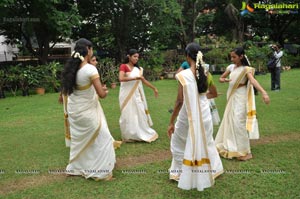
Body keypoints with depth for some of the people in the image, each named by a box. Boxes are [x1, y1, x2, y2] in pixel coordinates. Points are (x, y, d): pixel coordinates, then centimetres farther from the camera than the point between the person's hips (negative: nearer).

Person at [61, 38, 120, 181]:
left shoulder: (70, 68, 1)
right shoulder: (90, 69, -21)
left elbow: (65, 91, 11)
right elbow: (101, 94, -21)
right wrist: (105, 92, 0)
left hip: (73, 111, 7)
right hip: (87, 112, -7)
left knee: (79, 140, 22)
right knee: (102, 139, 8)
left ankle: (75, 168, 34)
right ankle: (101, 171, 14)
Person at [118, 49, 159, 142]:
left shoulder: (138, 68, 10)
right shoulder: (123, 66, -8)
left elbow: (144, 80, 19)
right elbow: (121, 78, -24)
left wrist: (154, 88, 21)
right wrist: (135, 78, -22)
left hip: (136, 94, 6)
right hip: (127, 95, -6)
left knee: (140, 113, 7)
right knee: (129, 115, 1)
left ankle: (141, 133, 19)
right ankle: (129, 136, 14)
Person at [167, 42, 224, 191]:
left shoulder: (184, 75, -18)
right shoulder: (205, 72, -2)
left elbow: (180, 101, -18)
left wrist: (171, 122, -10)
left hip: (188, 115, -5)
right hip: (204, 113, 5)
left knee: (179, 143, 18)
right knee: (205, 142, 25)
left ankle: (180, 172, 29)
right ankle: (211, 170, 40)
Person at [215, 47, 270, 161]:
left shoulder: (246, 69, -13)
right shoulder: (231, 67, 6)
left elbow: (253, 81, -30)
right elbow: (220, 78, 14)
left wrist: (264, 93, -46)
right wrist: (224, 80, -11)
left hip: (240, 98, -7)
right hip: (232, 97, 7)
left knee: (239, 123, -7)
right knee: (229, 122, 13)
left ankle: (243, 151, 4)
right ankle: (230, 147, 29)